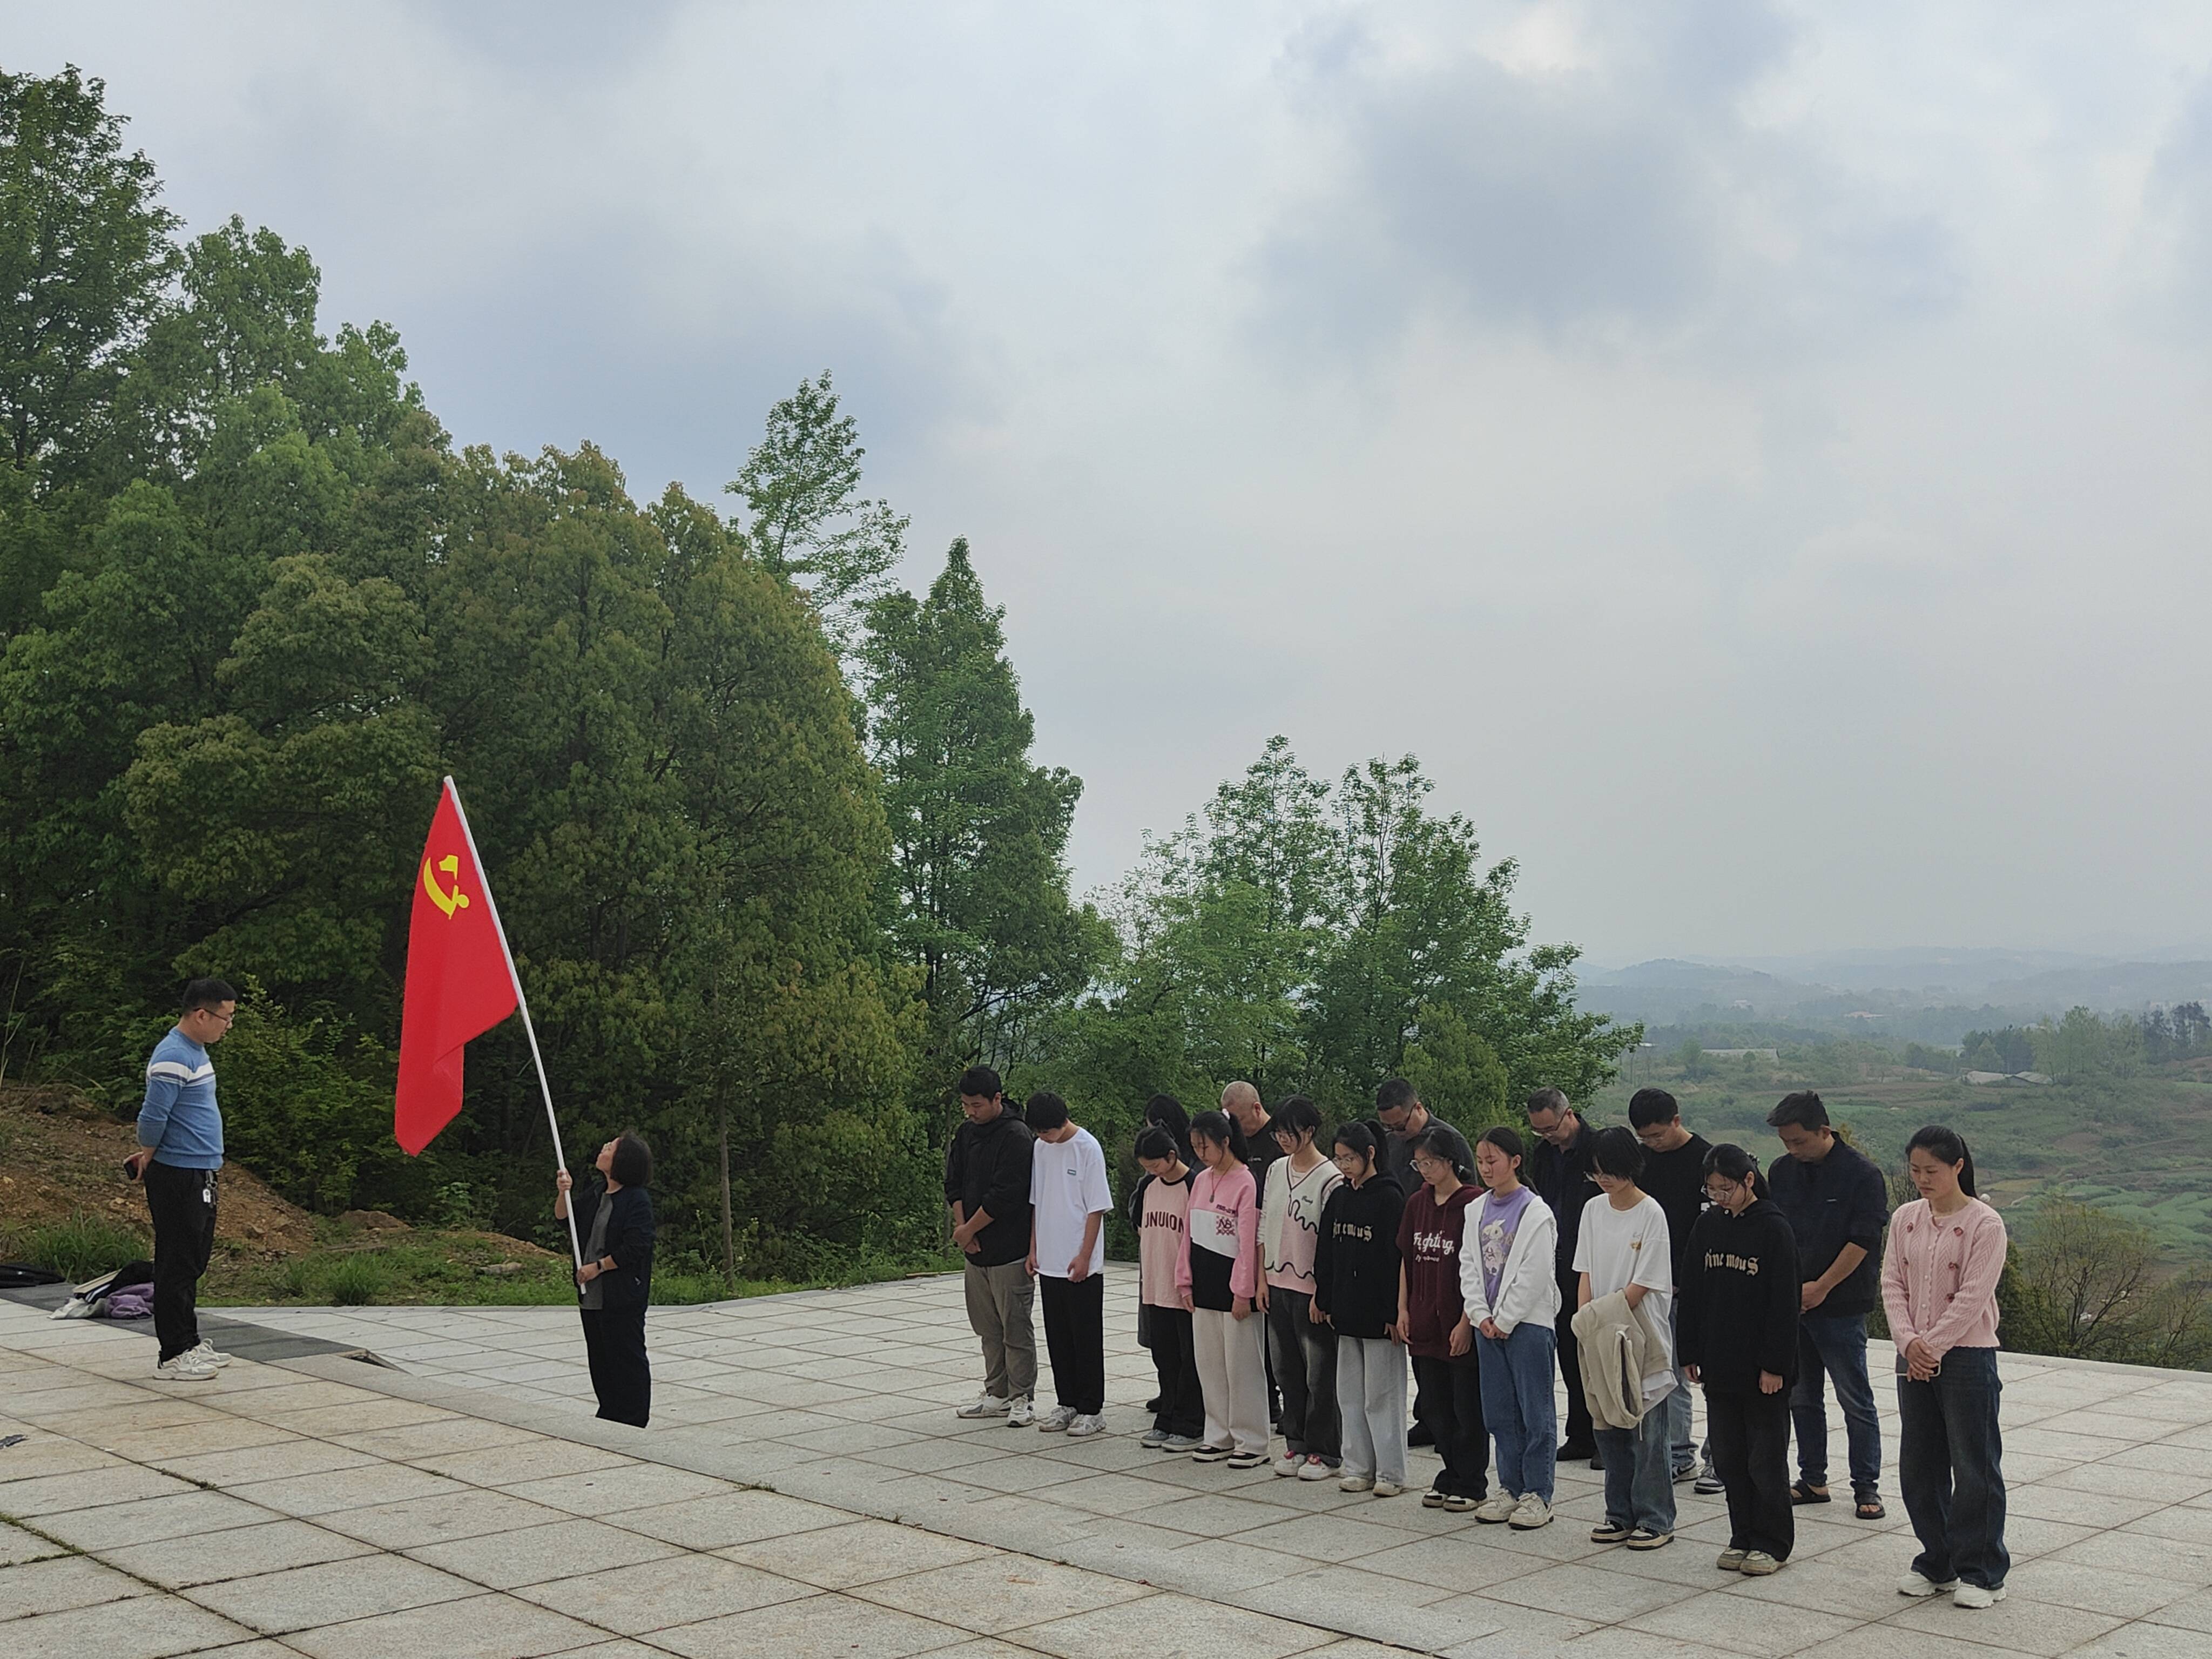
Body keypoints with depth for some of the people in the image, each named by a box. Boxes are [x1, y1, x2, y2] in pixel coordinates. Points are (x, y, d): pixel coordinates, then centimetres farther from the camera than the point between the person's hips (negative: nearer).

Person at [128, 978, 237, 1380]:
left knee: (194, 1263, 16)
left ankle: (190, 1343, 25)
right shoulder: (173, 1058, -19)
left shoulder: (196, 1051, 14)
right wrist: (147, 1158, -4)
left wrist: (147, 1157, 15)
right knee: (177, 1266, -4)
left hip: (200, 1175, 10)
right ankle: (173, 1356, 1)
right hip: (178, 1177, -10)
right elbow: (153, 1119, -20)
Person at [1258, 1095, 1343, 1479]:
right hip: (1277, 1285, 7)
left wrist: (1321, 1292, -15)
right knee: (1288, 1371, 13)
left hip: (1311, 1289, -7)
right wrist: (1262, 1278, 9)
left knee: (1320, 1375, 1)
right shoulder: (1276, 1170, 9)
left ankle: (1324, 1452, 10)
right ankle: (1296, 1445, 24)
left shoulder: (1329, 1178, -13)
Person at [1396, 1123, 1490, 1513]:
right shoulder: (1417, 1203, 8)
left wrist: (1467, 1322, -15)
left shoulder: (1473, 1203, -12)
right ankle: (1451, 1476, 26)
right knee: (1434, 1408, 13)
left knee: (1468, 1409, 4)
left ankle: (1471, 1484, 15)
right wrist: (1403, 1309, 8)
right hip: (1424, 1326, 7)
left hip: (1460, 1326, -6)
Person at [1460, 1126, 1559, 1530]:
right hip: (1488, 1324, 7)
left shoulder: (1535, 1212, -10)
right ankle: (1510, 1488, 20)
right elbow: (1469, 1266, 10)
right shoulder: (1477, 1211, 10)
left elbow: (1534, 1275, -14)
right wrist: (1481, 1315, -2)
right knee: (1499, 1413, 11)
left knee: (1536, 1412, -1)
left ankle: (1537, 1494, 6)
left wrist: (1505, 1320, -12)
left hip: (1528, 1322, -6)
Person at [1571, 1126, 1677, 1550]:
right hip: (1601, 1338, 6)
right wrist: (1585, 1324, -3)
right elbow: (1585, 1273, 8)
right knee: (1609, 1427, 9)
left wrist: (1602, 1319, -14)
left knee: (1646, 1429, -2)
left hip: (1642, 1337, -6)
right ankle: (1621, 1515, 19)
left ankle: (1655, 1521, 6)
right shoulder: (1594, 1209, 7)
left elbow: (1642, 1285, -12)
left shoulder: (1651, 1213, -10)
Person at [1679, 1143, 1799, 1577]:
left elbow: (1784, 1303, -11)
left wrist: (1775, 1365, -14)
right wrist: (1690, 1354, 8)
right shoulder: (1707, 1226, 6)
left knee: (1766, 1459, 4)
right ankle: (1743, 1537, 22)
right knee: (1729, 1459, 11)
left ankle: (1773, 1543, 15)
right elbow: (1691, 1294, 11)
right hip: (1719, 1367, 6)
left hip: (1762, 1371, -5)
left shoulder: (1774, 1230, -10)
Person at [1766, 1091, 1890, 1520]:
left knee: (1855, 1400, 0)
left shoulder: (1862, 1174, -10)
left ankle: (1866, 1487, 9)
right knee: (1801, 1397, 12)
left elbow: (1863, 1242, -13)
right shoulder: (1781, 1171, 7)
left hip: (1841, 1306, -6)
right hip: (1791, 1304, 6)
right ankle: (1812, 1480, 22)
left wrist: (1820, 1288, -14)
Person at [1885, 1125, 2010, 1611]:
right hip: (1914, 1358, 6)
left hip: (1967, 1356, -6)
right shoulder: (1906, 1218, 7)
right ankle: (1936, 1564, 24)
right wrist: (1908, 1341, -10)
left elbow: (1973, 1297, -15)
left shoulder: (1985, 1224, -10)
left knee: (1974, 1466, 1)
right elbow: (1892, 1282, 3)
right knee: (1919, 1465, 11)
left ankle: (1982, 1574, 12)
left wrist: (1932, 1347, -16)